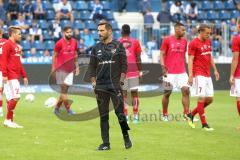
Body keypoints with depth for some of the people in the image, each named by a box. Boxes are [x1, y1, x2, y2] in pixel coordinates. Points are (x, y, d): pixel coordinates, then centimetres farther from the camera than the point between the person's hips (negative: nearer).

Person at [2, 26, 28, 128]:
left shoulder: (17, 46, 19)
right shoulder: (7, 44, -9)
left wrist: (24, 75, 23)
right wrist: (4, 74, -23)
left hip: (16, 76, 9)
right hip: (10, 77, -9)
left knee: (11, 99, 10)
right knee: (15, 97, -14)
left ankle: (10, 121, 13)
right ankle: (8, 120, -8)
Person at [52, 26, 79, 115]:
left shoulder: (74, 42, 7)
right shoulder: (59, 43, -7)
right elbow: (54, 56, -3)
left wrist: (77, 66, 12)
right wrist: (53, 68, -6)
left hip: (70, 69, 5)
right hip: (61, 69, -5)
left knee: (64, 90, 4)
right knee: (64, 89, -4)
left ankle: (57, 107, 18)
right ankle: (68, 109, -2)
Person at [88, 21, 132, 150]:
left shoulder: (118, 46, 3)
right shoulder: (96, 48, 11)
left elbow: (124, 65, 1)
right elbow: (92, 67, 12)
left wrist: (121, 81, -7)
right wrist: (94, 83, 4)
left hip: (115, 86, -3)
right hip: (101, 87, 3)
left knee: (120, 112, -8)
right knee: (103, 115, 3)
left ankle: (126, 137, 13)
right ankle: (105, 143, 7)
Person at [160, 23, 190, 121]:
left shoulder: (184, 41, 10)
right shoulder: (167, 40, -4)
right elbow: (162, 54, -4)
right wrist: (163, 67, -15)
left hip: (181, 71, 4)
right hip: (169, 72, -4)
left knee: (186, 90, -9)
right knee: (167, 93, 3)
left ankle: (186, 113, -5)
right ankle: (164, 115, 16)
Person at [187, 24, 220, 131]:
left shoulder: (208, 42, 13)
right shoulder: (193, 43, -9)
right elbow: (190, 60, -12)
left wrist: (215, 70, 18)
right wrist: (190, 75, -18)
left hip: (207, 75, 8)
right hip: (198, 74, -8)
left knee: (209, 99, 7)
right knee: (202, 98, -9)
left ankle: (191, 114, 22)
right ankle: (204, 124, -4)